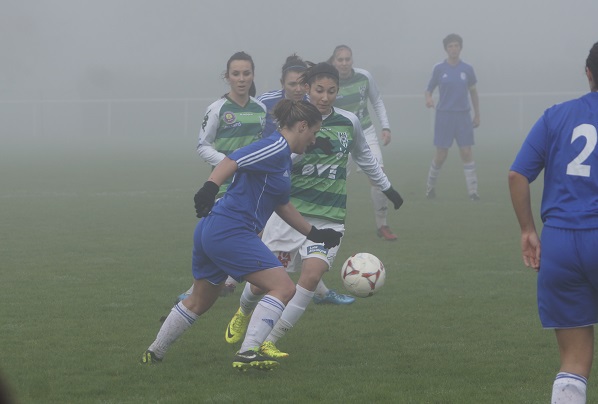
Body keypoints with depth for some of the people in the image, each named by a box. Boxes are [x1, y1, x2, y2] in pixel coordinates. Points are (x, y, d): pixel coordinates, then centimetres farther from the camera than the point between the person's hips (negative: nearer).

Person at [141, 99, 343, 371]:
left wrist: (314, 234, 32)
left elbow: (282, 206, 29)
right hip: (232, 233, -11)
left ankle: (154, 353, 36)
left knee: (198, 302, 24)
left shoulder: (282, 156, 20)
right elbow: (233, 161, -25)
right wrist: (210, 187, -40)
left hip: (210, 232, 11)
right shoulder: (276, 147, -11)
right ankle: (247, 353, -18)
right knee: (283, 288, -11)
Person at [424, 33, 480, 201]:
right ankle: (431, 185, 21)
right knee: (441, 155, 0)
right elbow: (429, 89, 6)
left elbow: (473, 92, 14)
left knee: (466, 152, -6)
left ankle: (473, 190, -5)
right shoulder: (439, 69, 1)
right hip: (444, 116, -1)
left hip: (463, 116, 1)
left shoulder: (467, 69, 5)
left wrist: (477, 115, 13)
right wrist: (428, 98, -18)